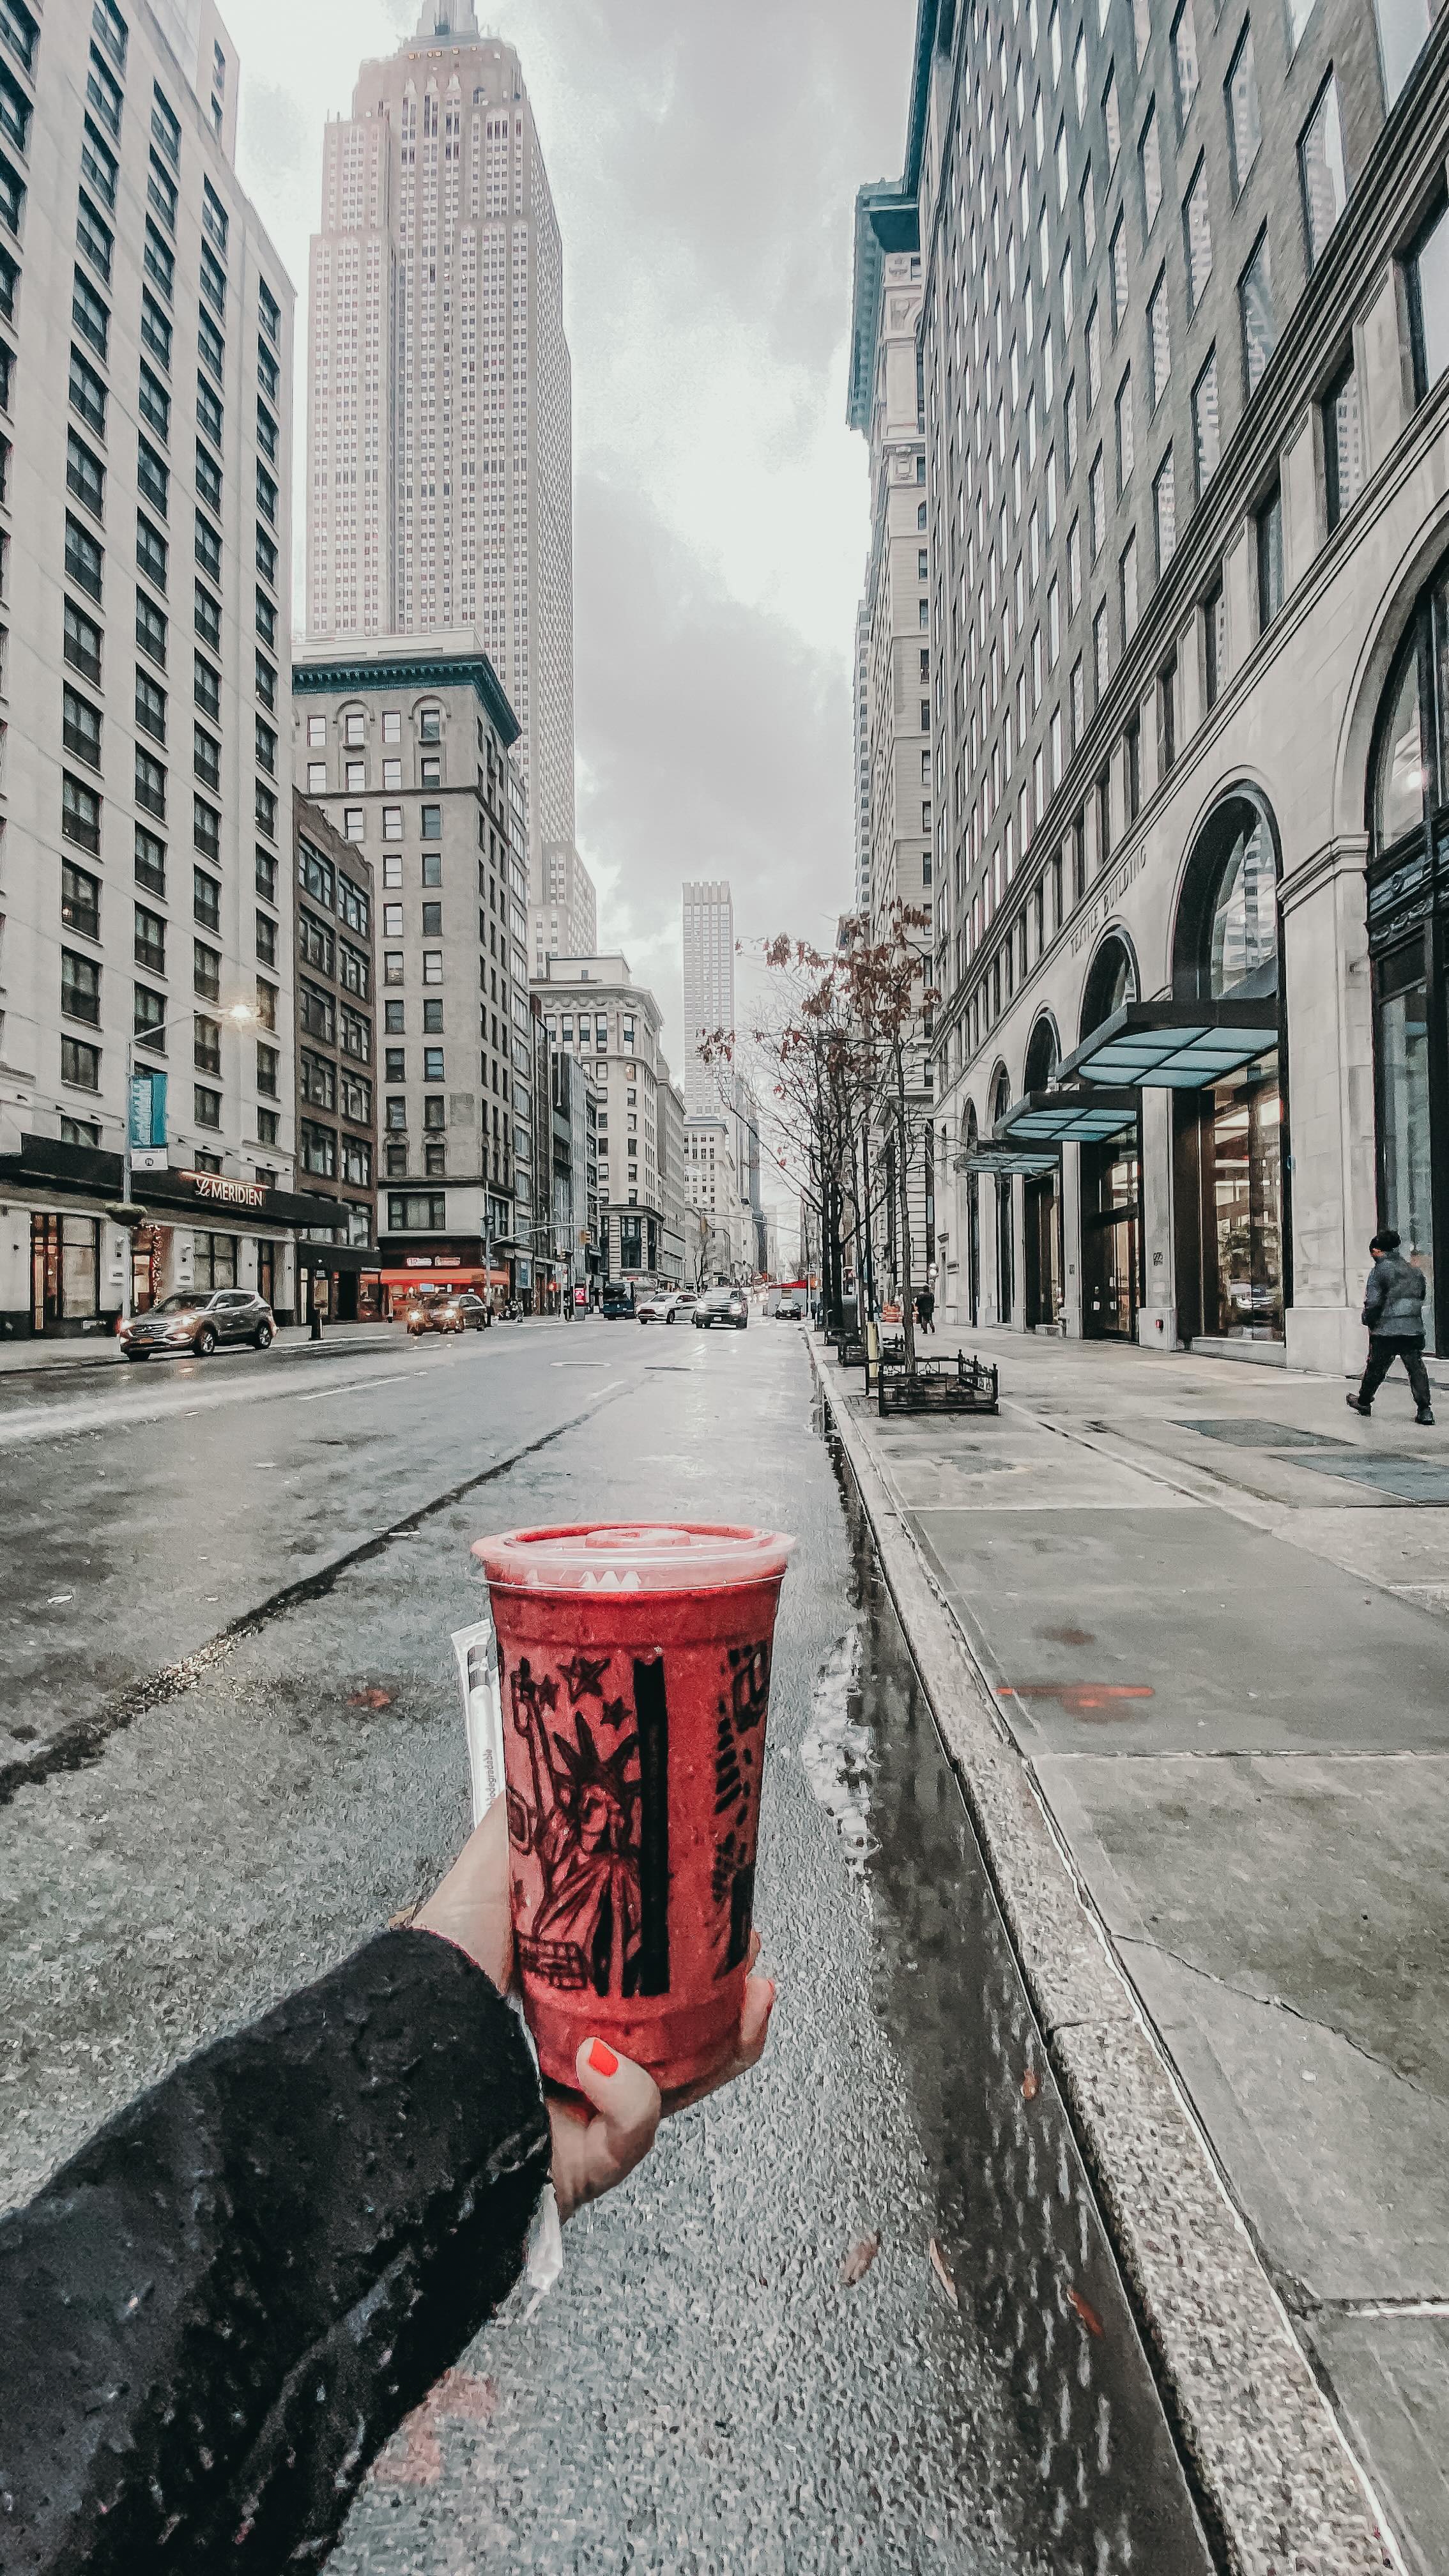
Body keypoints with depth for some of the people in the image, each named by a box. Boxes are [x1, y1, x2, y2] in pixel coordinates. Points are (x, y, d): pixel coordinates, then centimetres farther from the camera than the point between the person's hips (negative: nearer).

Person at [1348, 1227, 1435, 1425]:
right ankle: (1425, 1410, -2)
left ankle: (1364, 1402, 27)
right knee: (1417, 1368, 5)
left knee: (1375, 1368, 10)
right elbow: (1420, 1299, 17)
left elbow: (1372, 1302, -14)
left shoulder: (1379, 1270, -10)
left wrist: (1369, 1321, 1)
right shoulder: (1415, 1271, 10)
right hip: (1414, 1330, 5)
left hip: (1386, 1330, -5)